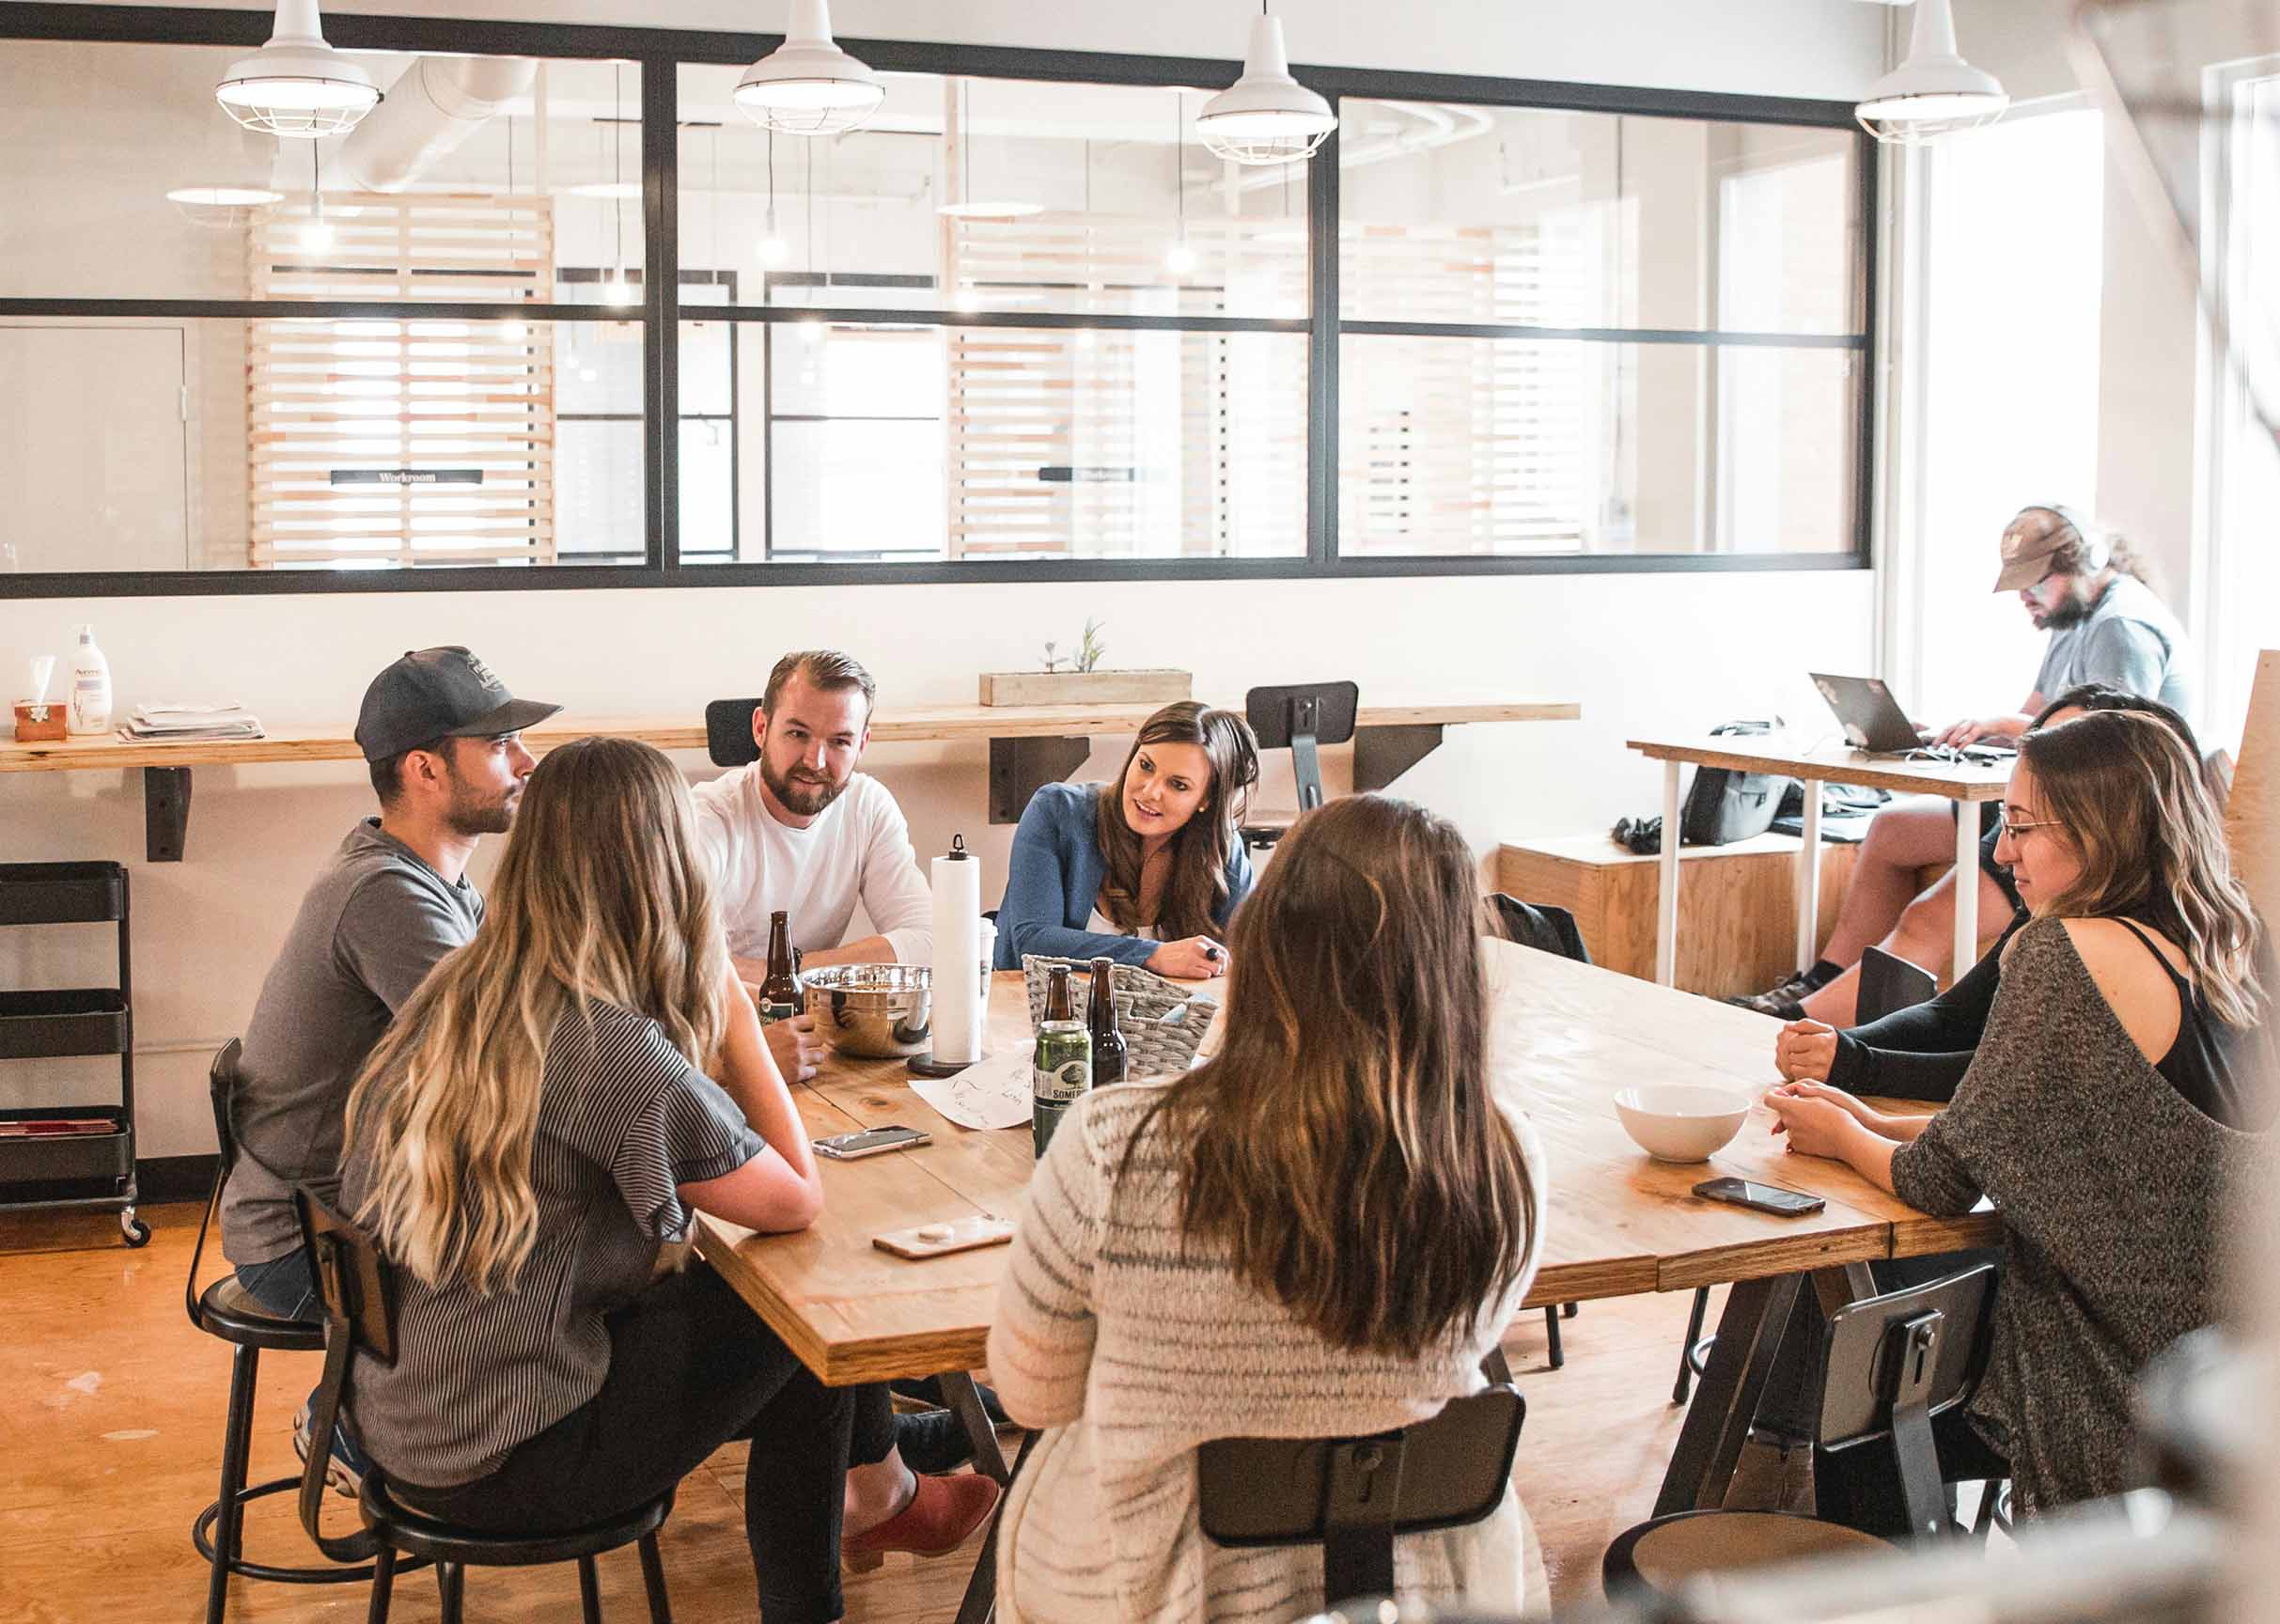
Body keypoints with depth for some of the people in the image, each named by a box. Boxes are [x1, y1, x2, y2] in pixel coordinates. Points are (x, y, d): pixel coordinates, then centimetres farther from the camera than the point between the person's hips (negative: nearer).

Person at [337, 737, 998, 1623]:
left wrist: (709, 1046, -2)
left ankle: (875, 1495, 36)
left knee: (729, 1291, 19)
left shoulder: (453, 995, -1)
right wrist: (735, 1019, -9)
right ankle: (877, 1492, 33)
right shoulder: (614, 1052, -25)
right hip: (501, 1464, -8)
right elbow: (798, 1201, -14)